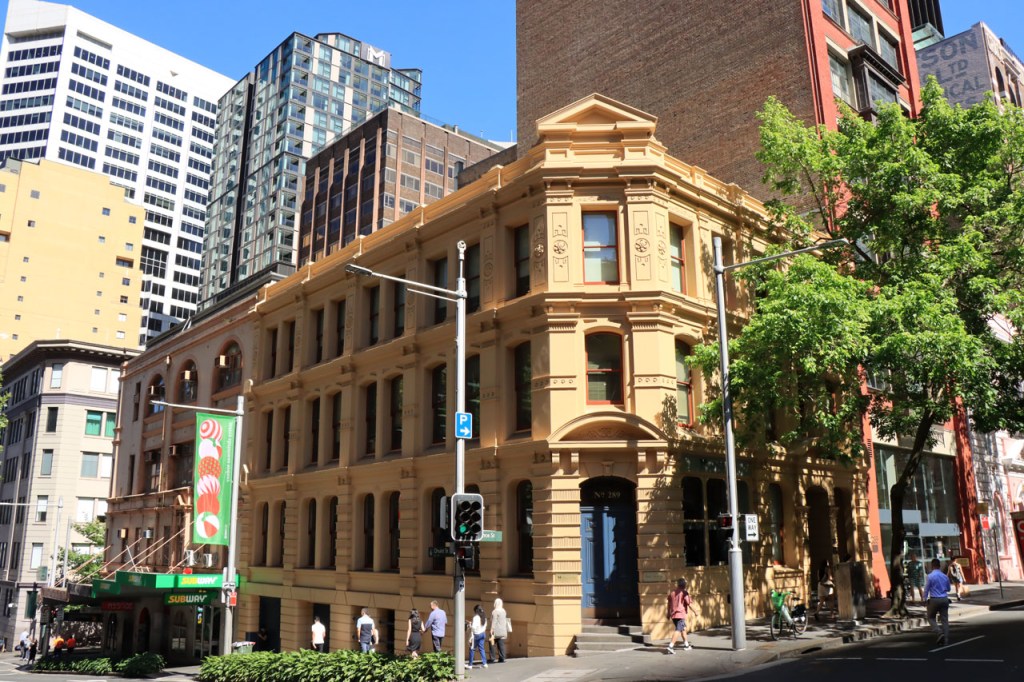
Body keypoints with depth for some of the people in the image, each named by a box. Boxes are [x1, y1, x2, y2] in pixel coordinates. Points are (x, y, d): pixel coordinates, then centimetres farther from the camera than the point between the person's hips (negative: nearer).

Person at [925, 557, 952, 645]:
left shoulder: (930, 576, -10)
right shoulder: (945, 576, 4)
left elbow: (926, 589, -6)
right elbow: (948, 589, 19)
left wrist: (925, 599, 6)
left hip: (934, 600, -4)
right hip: (944, 599, 4)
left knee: (931, 618, 11)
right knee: (945, 619, 7)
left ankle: (939, 633, -10)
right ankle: (946, 640, 5)